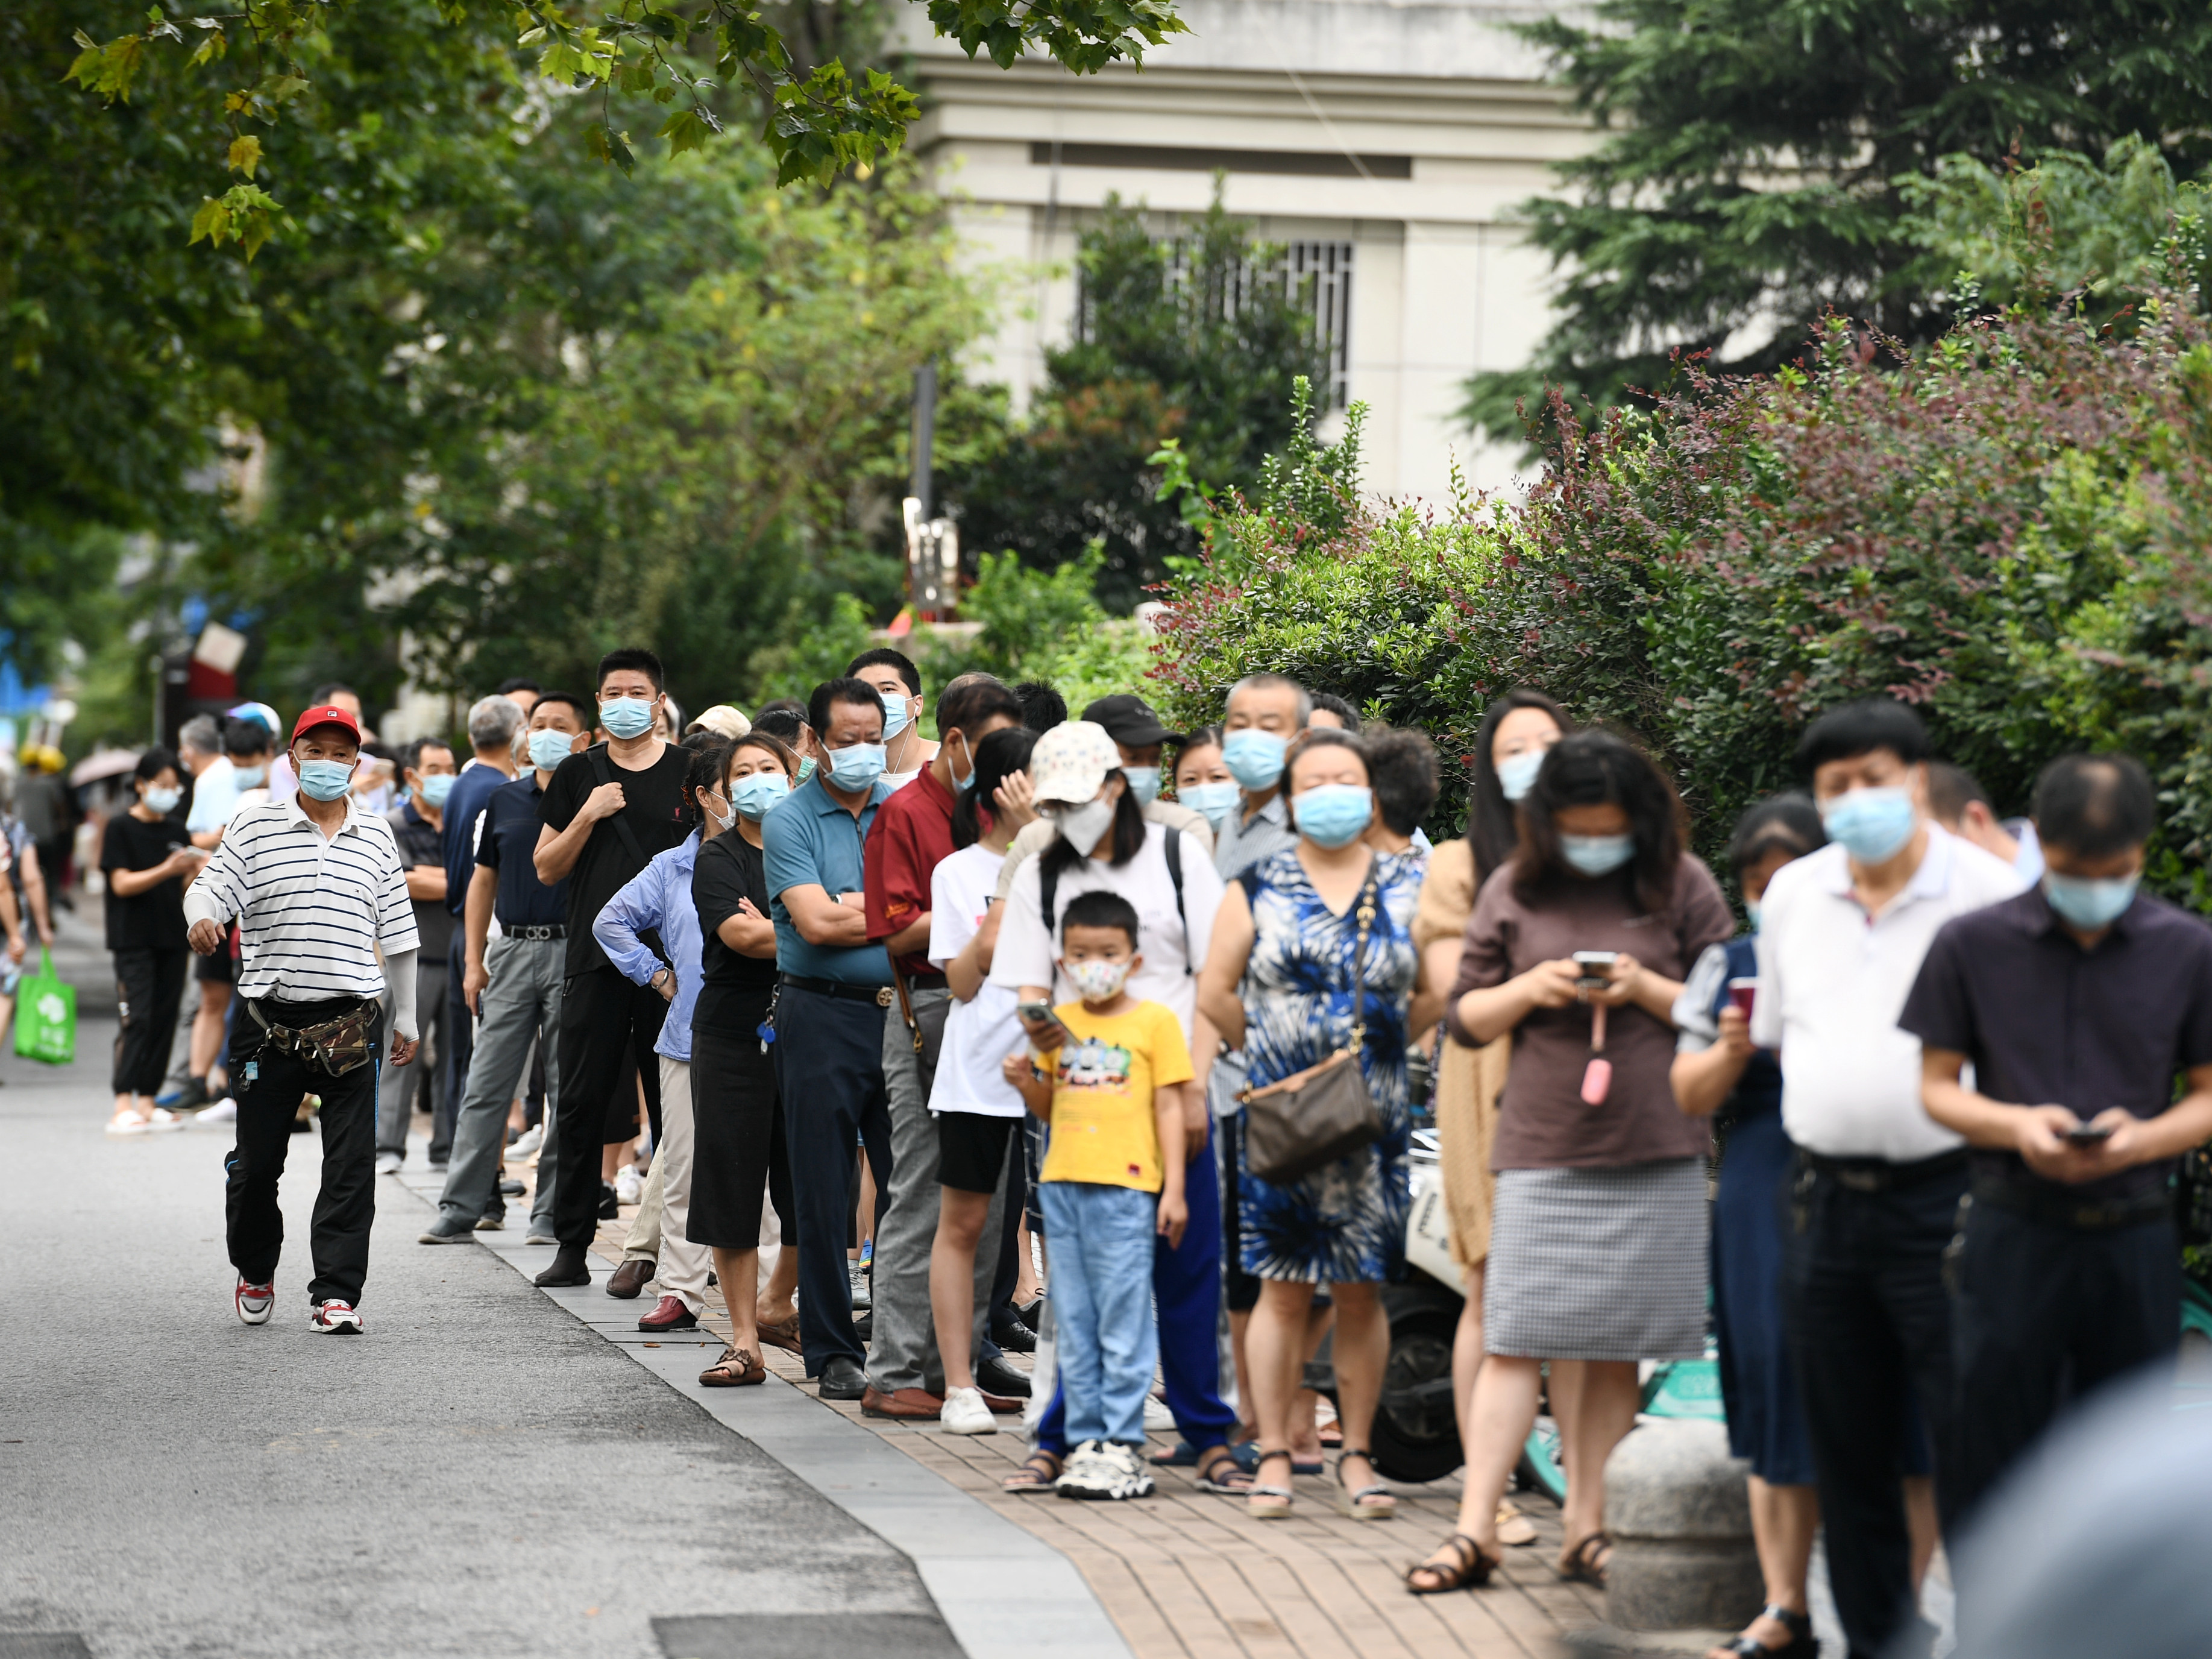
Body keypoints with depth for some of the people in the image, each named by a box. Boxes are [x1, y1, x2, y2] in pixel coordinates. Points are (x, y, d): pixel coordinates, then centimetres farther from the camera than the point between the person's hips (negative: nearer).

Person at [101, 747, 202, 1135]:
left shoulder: (176, 829, 13)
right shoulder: (121, 828, -2)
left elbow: (186, 886, 15)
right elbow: (122, 884, -10)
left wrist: (199, 868, -7)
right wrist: (167, 870, -22)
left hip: (171, 939, 6)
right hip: (134, 940, -6)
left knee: (164, 1021, 3)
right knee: (137, 1019, -14)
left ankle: (147, 1103, 9)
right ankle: (123, 1107, -18)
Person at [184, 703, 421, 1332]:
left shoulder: (376, 838, 11)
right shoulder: (255, 826, 5)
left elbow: (397, 933, 15)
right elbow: (211, 886, -6)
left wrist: (407, 1019, 17)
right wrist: (202, 917, -30)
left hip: (351, 1022, 1)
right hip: (270, 1021, -1)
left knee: (351, 1164, -6)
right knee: (255, 1160, 8)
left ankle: (337, 1293, -3)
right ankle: (255, 1272, 30)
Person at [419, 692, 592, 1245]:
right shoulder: (506, 800, 12)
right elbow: (483, 882, 16)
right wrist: (473, 963, 11)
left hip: (571, 950, -3)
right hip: (511, 951, 3)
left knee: (569, 1092, 1)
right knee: (486, 1086, 1)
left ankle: (553, 1212, 8)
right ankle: (462, 1209, 3)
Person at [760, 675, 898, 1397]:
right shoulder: (788, 822, -1)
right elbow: (817, 924, -13)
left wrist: (854, 908, -8)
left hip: (901, 1012, 3)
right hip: (823, 1018, -3)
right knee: (824, 1194, 1)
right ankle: (832, 1352, 8)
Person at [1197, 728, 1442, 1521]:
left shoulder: (1407, 886, 7)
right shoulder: (1258, 886, 4)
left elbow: (1436, 993, 10)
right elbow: (1216, 992, 4)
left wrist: (1379, 1039, 6)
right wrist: (1270, 1051, 5)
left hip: (1375, 1119, 1)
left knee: (1361, 1293, 4)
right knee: (1282, 1289, -1)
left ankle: (1356, 1455, 11)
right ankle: (1273, 1455, 4)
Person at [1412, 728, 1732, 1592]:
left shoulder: (1681, 886, 3)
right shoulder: (1514, 891, 7)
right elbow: (1466, 1017, 10)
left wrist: (1646, 988, -12)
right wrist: (1528, 989, -9)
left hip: (1655, 1155, 0)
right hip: (1540, 1152, 0)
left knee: (1616, 1347, 5)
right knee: (1513, 1339, -5)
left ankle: (1586, 1527, 12)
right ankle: (1475, 1529, -5)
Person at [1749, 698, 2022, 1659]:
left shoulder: (1987, 894, -7)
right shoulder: (1792, 896, 11)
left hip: (1943, 1196, -6)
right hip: (1827, 1201, 6)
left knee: (1967, 1444, -6)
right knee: (1846, 1446, 13)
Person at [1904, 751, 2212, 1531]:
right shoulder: (1973, 945, 0)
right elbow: (1937, 1084, 5)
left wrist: (2143, 1138, -14)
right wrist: (2016, 1125, -15)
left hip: (2135, 1238, 1)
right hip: (2013, 1233, -1)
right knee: (1992, 1460, 1)